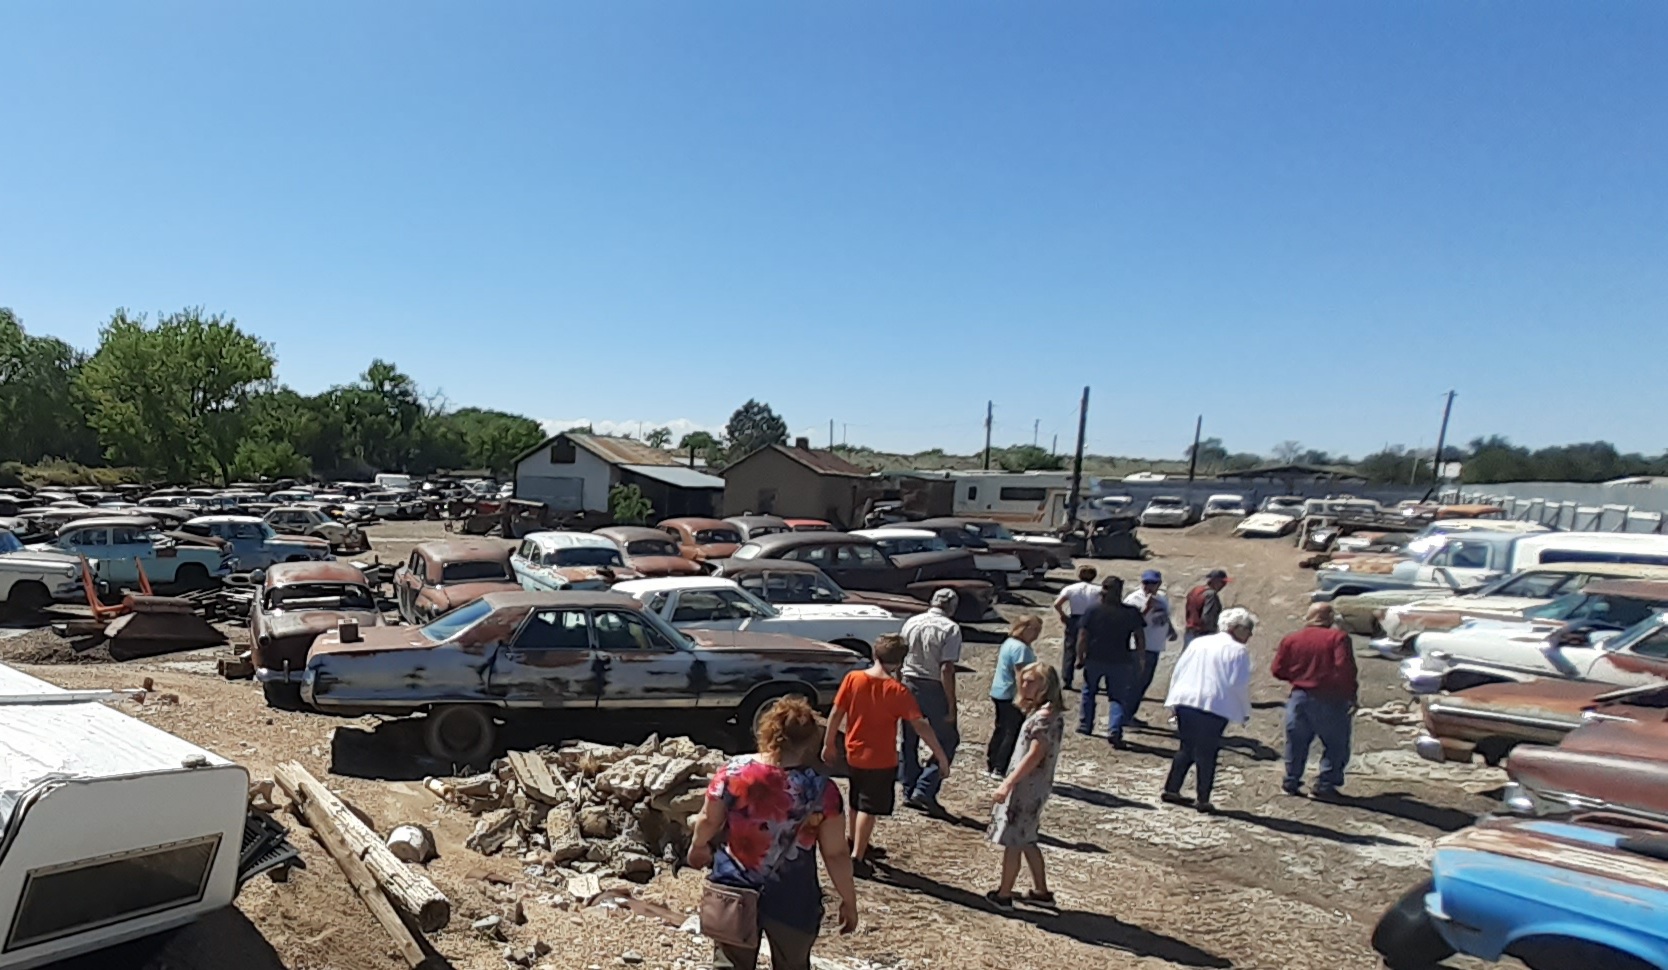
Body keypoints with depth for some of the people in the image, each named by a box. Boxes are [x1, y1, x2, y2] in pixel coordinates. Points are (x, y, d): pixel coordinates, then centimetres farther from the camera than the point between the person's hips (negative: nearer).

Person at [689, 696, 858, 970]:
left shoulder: (733, 772, -13)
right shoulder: (822, 790, -17)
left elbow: (708, 821, 0)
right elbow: (836, 854, -11)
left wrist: (698, 848, 21)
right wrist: (849, 901, 4)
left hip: (733, 891, 1)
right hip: (791, 901, -1)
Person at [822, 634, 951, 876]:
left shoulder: (853, 678, -9)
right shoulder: (898, 691, -18)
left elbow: (836, 713, -5)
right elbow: (920, 725, -21)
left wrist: (829, 743, 8)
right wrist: (941, 756, -16)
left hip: (854, 755, 5)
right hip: (881, 761, -5)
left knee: (857, 802, 24)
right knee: (869, 809, 6)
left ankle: (853, 844, 42)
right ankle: (857, 858, 8)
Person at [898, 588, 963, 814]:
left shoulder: (911, 623, 5)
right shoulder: (950, 629, -11)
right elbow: (946, 670, -17)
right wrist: (951, 706, -12)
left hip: (909, 685, 5)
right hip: (934, 689, -5)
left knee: (909, 742, 16)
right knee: (947, 741, 10)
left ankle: (909, 791, 22)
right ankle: (925, 790, 2)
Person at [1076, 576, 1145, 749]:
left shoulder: (1093, 611, -5)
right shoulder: (1132, 613, -2)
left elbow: (1082, 638, -6)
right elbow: (1140, 638, -1)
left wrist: (1080, 657, 4)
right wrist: (1139, 658, 10)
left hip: (1094, 659, 0)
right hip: (1120, 662, 0)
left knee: (1088, 692, 19)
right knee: (1118, 697, 7)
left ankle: (1084, 727, 24)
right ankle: (1115, 732, -7)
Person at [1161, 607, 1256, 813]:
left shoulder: (1198, 643, 15)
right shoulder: (1238, 651, -4)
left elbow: (1177, 671, 14)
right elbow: (1240, 684, -9)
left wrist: (1175, 698, 19)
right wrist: (1246, 712, 4)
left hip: (1185, 701, 6)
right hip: (1214, 706, -5)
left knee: (1186, 748, 16)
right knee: (1207, 754, 3)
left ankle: (1171, 790, 18)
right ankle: (1203, 800, 6)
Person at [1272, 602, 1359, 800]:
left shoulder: (1291, 640, 3)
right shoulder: (1338, 637, -8)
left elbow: (1278, 671, 4)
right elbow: (1345, 667, -19)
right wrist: (1351, 696, -11)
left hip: (1299, 697, 4)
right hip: (1330, 700, -4)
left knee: (1296, 743, 14)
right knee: (1335, 744, 10)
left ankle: (1291, 783, 17)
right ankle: (1325, 784, 7)